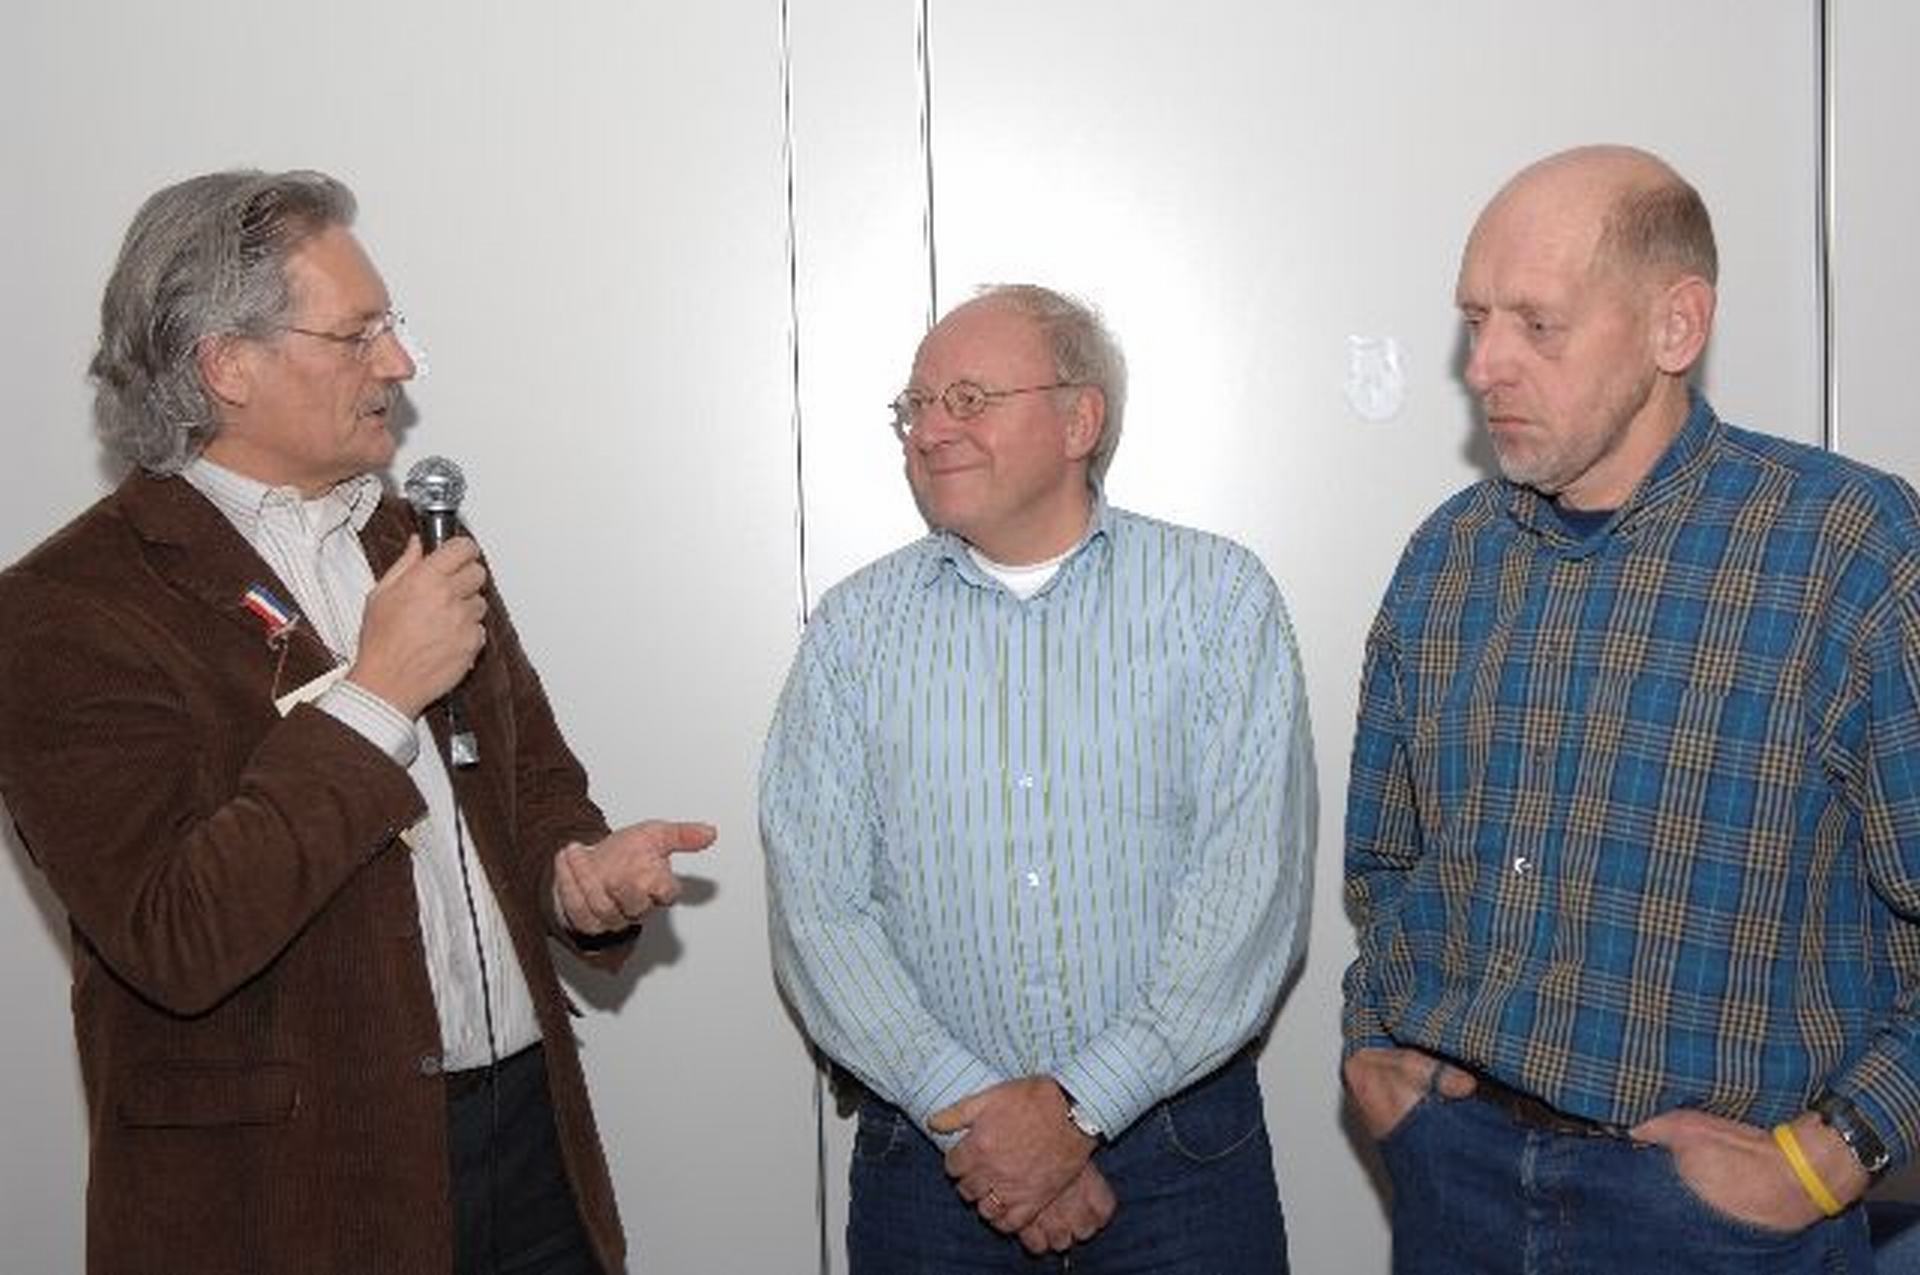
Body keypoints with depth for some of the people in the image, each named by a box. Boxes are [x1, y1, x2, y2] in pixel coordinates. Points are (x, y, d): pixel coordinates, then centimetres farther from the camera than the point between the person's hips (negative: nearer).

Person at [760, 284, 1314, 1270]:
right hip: (928, 1146, 1)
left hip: (1181, 1140, -1)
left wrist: (1078, 1106, -15)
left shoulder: (1219, 597, -3)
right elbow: (816, 907, -4)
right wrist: (968, 1110, -14)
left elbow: (1254, 885, -10)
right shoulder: (852, 630, 2)